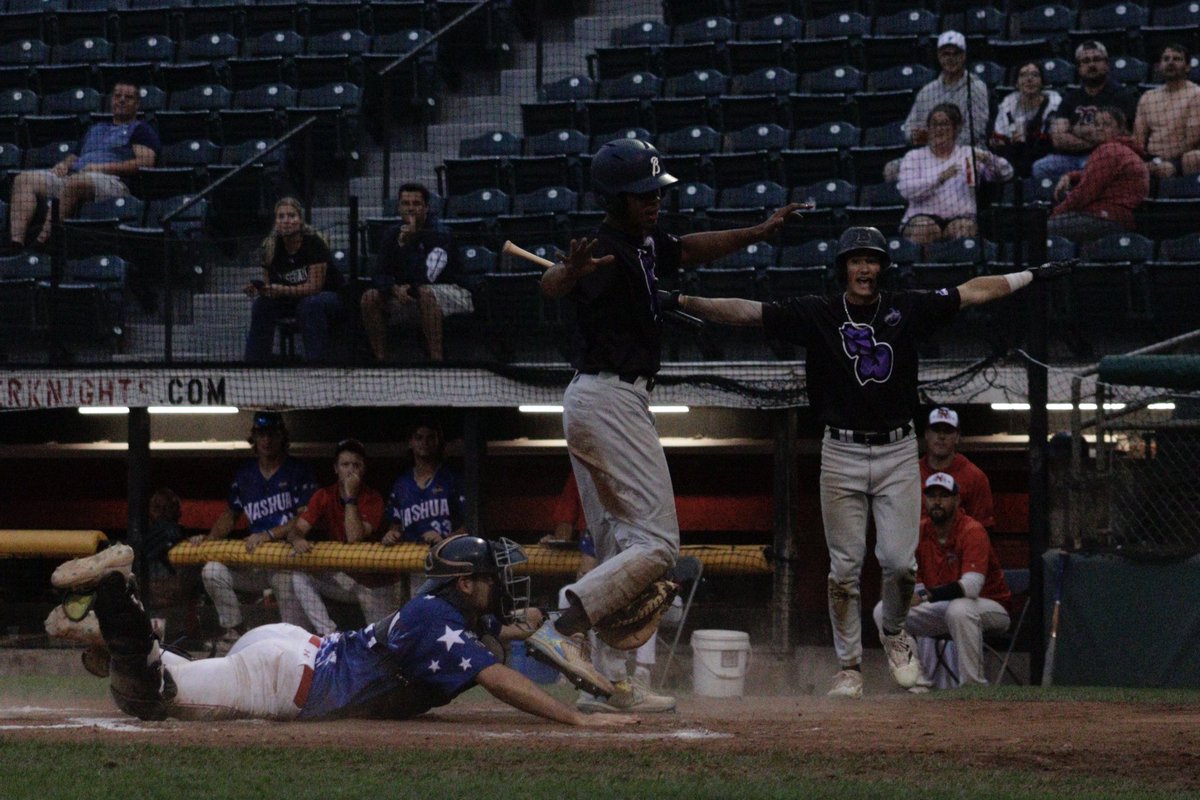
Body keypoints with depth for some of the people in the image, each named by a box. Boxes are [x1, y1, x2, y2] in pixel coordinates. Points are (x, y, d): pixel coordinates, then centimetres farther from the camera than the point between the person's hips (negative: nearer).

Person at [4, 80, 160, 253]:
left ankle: (44, 239, -40)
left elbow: (145, 162, -3)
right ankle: (16, 241, -31)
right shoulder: (95, 129, 37)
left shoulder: (141, 130, 14)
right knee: (25, 179, -14)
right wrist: (63, 164, 8)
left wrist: (102, 167, -10)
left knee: (74, 182, -41)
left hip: (111, 180, -7)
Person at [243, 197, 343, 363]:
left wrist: (283, 290, -35)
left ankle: (317, 361, -35)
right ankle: (253, 363, -12)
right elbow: (268, 284, 1)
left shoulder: (314, 242, -22)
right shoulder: (271, 247, -6)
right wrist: (259, 289, -23)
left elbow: (314, 286, -25)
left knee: (310, 304, -37)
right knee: (262, 304, -18)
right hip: (293, 301, 5)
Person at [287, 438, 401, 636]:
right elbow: (298, 529, -7)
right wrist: (297, 539, -31)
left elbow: (354, 538, -25)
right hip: (337, 578, 3)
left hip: (372, 581, -3)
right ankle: (328, 635, -23)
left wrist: (351, 496, -24)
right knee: (300, 578, -22)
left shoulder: (373, 499, -11)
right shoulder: (324, 496, 1)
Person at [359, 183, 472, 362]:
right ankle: (380, 360, -10)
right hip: (408, 295, 6)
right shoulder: (394, 234, 1)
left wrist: (407, 244, -32)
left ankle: (436, 359, -39)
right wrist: (395, 289, -23)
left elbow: (427, 277, -31)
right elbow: (380, 275, -1)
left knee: (425, 293, -39)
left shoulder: (439, 235, -19)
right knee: (370, 298, -12)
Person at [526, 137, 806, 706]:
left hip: (591, 402, 11)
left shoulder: (645, 244, 11)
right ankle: (560, 633, -21)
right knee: (657, 544, -12)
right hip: (612, 400, -11)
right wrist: (571, 272, -61)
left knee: (620, 549, 12)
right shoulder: (609, 252, -19)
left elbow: (690, 250, 30)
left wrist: (757, 232, 22)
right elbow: (551, 286, -38)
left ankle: (610, 679, 11)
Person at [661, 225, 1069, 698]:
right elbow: (745, 312, -9)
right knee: (845, 567, 0)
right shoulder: (817, 314, -2)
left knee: (899, 561, -4)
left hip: (898, 451, 1)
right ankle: (849, 667, 10)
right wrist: (681, 301, -19)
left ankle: (893, 632, 26)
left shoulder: (907, 310, 3)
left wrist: (1033, 275, 7)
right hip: (842, 453, -1)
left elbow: (974, 292, 8)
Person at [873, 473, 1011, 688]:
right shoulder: (919, 532, 1)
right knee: (884, 610, -7)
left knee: (959, 609, -41)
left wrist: (926, 595, -42)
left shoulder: (972, 531, -20)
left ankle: (973, 684, -29)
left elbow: (971, 585, -34)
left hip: (991, 607, -6)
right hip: (941, 610, 6)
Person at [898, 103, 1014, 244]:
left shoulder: (970, 154, 16)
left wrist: (989, 160, -14)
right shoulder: (913, 157, 13)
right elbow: (906, 190, -5)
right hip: (923, 217, 0)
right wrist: (940, 178, -19)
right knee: (922, 227, -34)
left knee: (965, 227, -34)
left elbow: (1006, 173, 8)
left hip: (960, 217, 0)